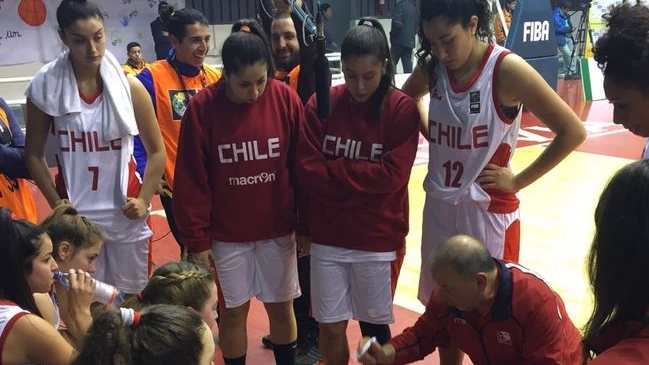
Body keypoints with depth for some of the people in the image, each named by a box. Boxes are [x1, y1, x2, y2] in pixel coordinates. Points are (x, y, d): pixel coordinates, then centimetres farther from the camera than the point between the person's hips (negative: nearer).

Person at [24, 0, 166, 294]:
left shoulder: (129, 86, -3)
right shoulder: (46, 88, -5)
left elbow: (156, 151, 5)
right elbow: (34, 154, 4)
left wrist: (144, 200, -2)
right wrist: (56, 204, -3)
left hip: (126, 215, 1)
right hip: (76, 216, -1)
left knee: (131, 298, 12)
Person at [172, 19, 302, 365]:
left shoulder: (286, 99, -9)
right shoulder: (202, 107, -13)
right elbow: (192, 180, -8)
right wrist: (196, 238, -6)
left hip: (278, 229, 1)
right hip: (226, 233, -1)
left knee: (281, 307, 15)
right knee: (232, 311, 11)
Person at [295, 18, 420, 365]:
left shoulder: (402, 109, -8)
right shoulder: (320, 105, -2)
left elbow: (392, 175, -14)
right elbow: (307, 171, -4)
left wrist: (334, 171, -12)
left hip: (377, 238, -1)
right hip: (327, 235, 2)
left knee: (374, 323, 14)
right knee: (330, 327, 9)